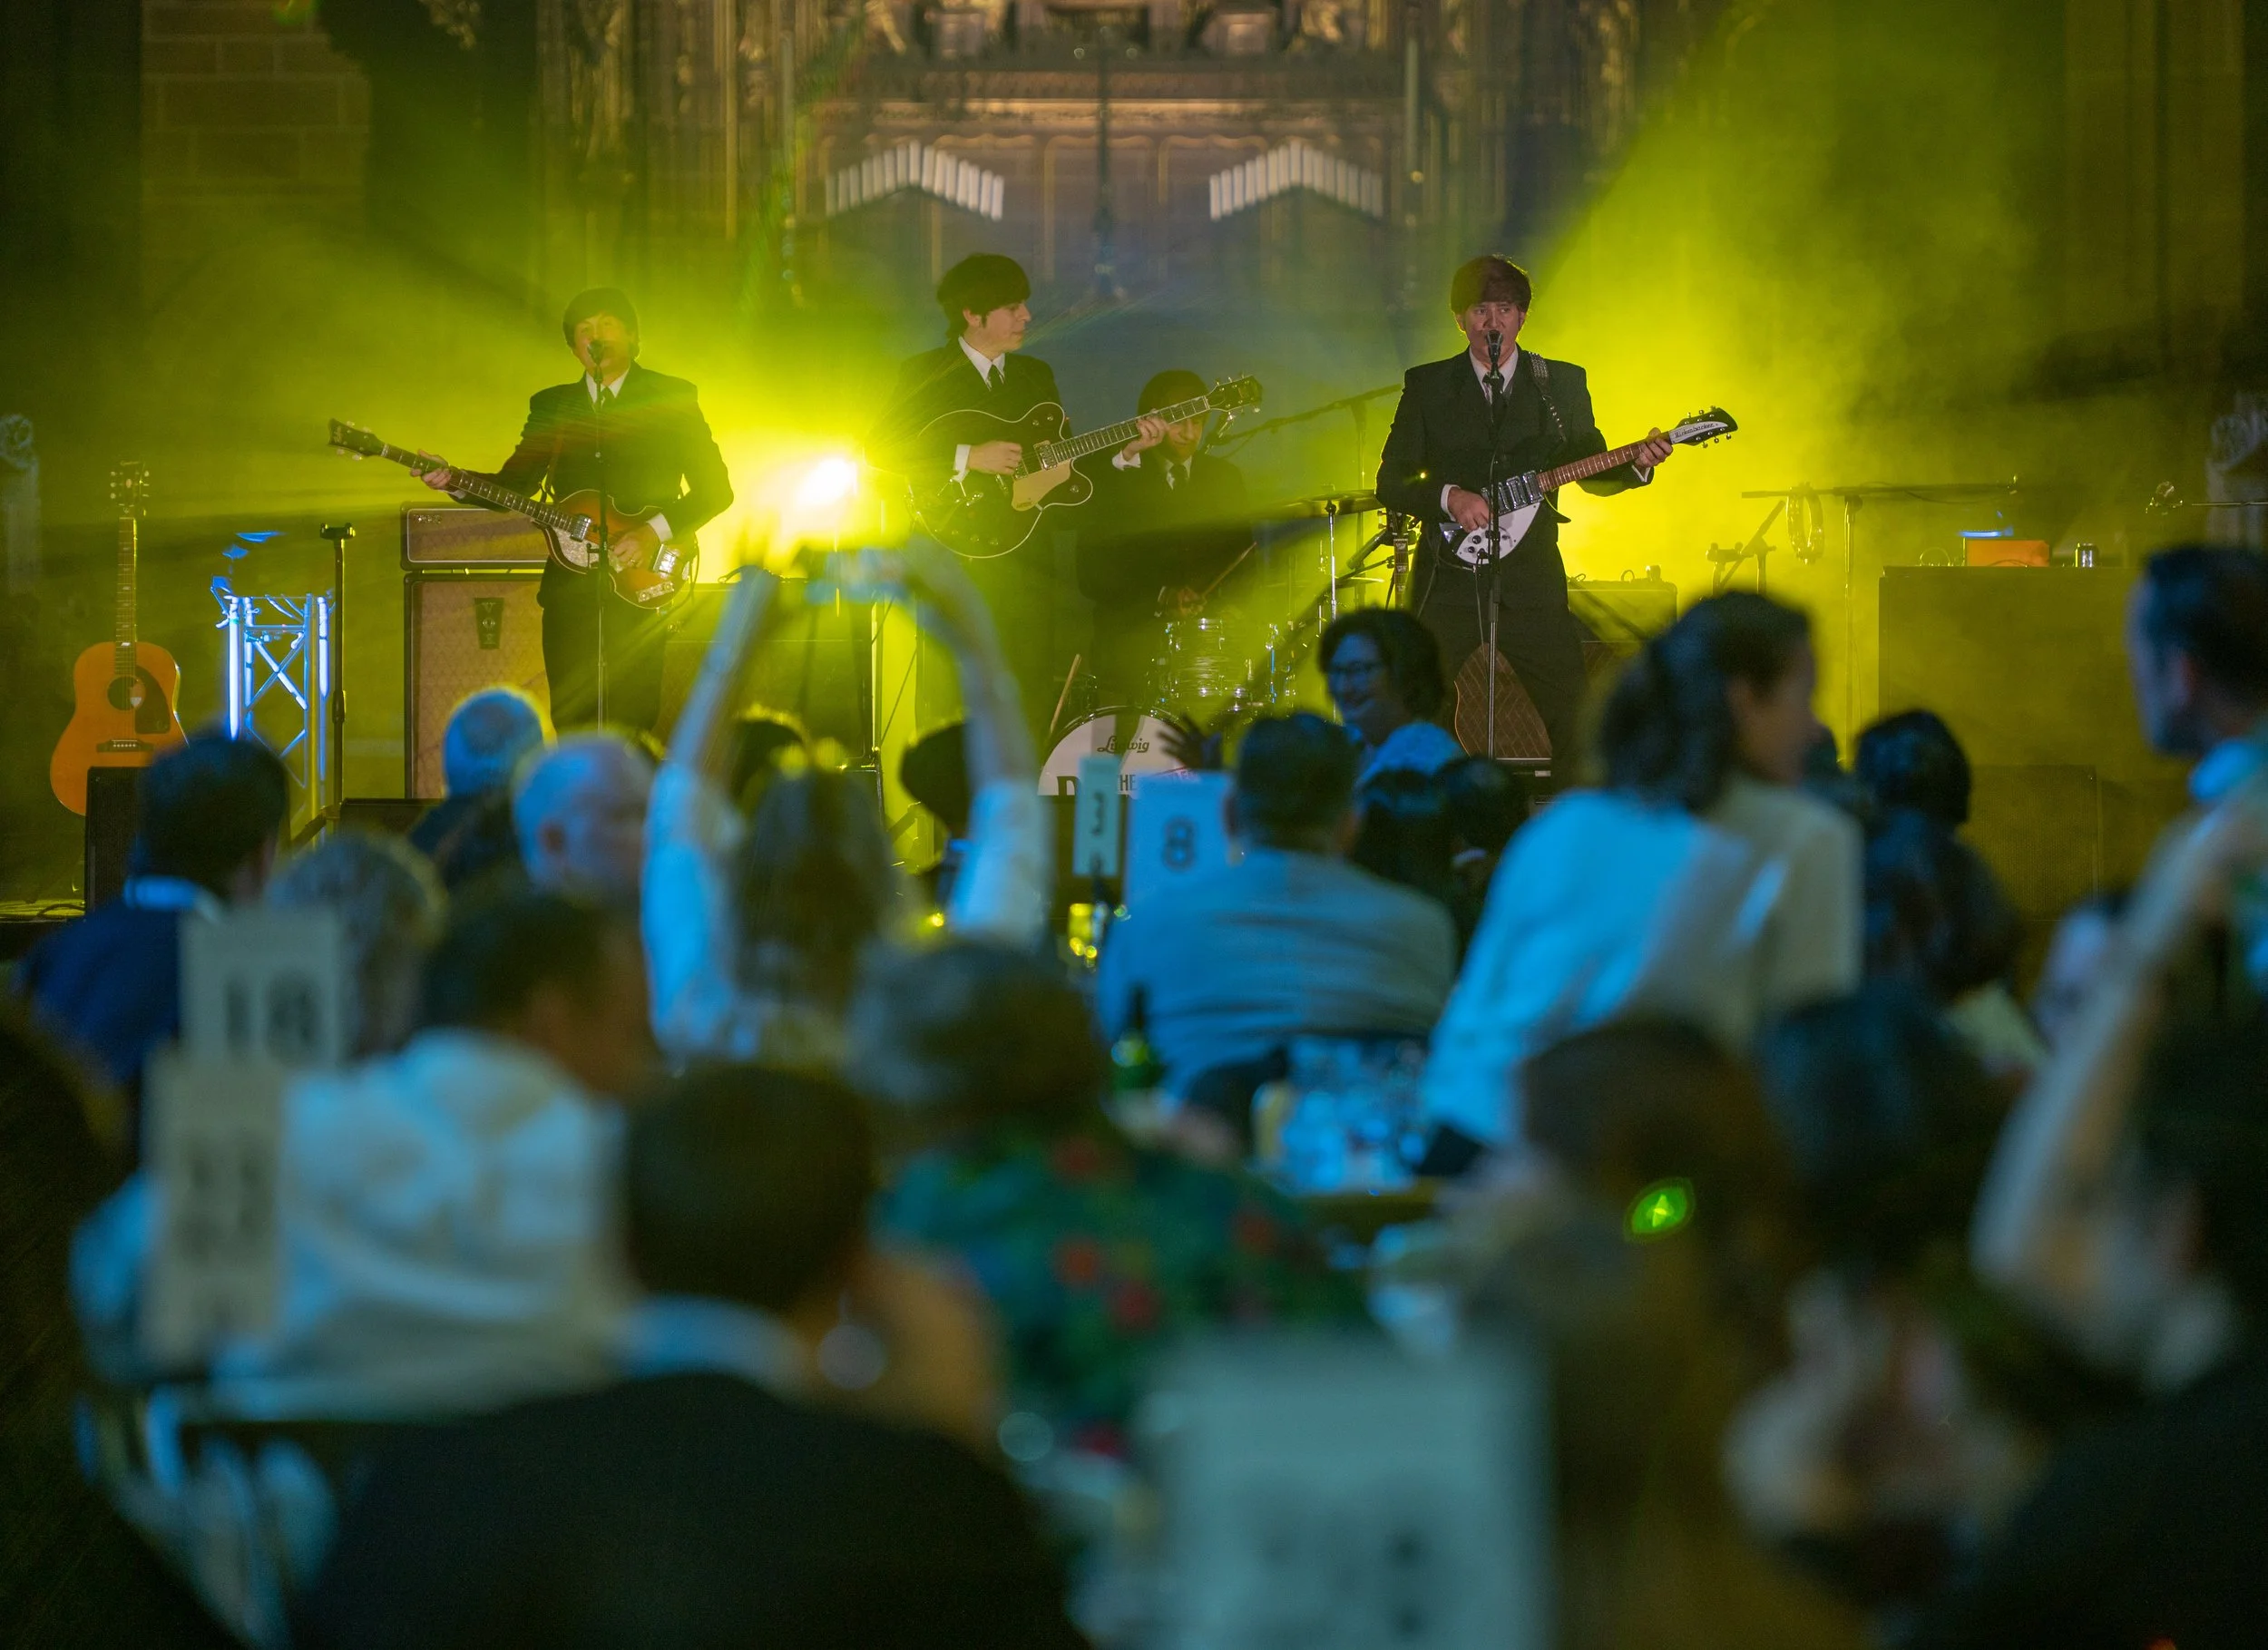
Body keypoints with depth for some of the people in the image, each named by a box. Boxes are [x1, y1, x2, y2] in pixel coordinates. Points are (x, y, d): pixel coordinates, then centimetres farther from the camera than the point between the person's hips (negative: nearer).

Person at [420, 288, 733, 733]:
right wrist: (456, 481, -4)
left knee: (634, 727, -11)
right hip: (571, 590, 3)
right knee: (571, 726, -2)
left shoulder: (672, 398, 6)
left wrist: (655, 532, -11)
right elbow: (513, 485, 14)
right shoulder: (550, 406, 17)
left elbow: (715, 488, 2)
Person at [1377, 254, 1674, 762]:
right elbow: (1390, 481, 3)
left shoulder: (1562, 384, 10)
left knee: (1575, 716, -5)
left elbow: (1591, 471, 13)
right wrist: (1448, 497, -14)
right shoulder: (1427, 386, 6)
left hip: (1532, 581, 1)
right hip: (1450, 580, -1)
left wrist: (1637, 466, -8)